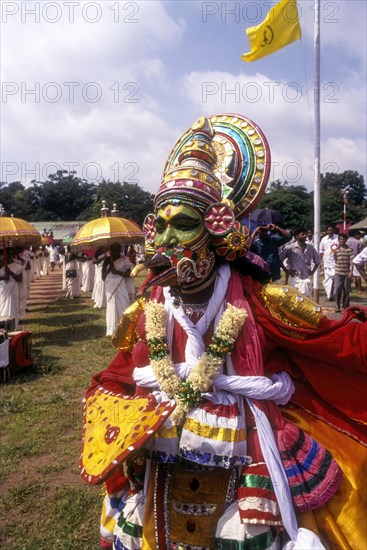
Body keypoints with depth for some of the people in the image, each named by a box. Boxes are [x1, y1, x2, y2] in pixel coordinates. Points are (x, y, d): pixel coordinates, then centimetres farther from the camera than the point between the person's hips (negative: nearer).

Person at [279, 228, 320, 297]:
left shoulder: (310, 248, 5)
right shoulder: (290, 248, -8)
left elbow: (317, 261, 19)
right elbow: (280, 259, -9)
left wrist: (312, 271, 8)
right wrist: (287, 271, -7)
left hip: (307, 279, 4)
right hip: (295, 279, -4)